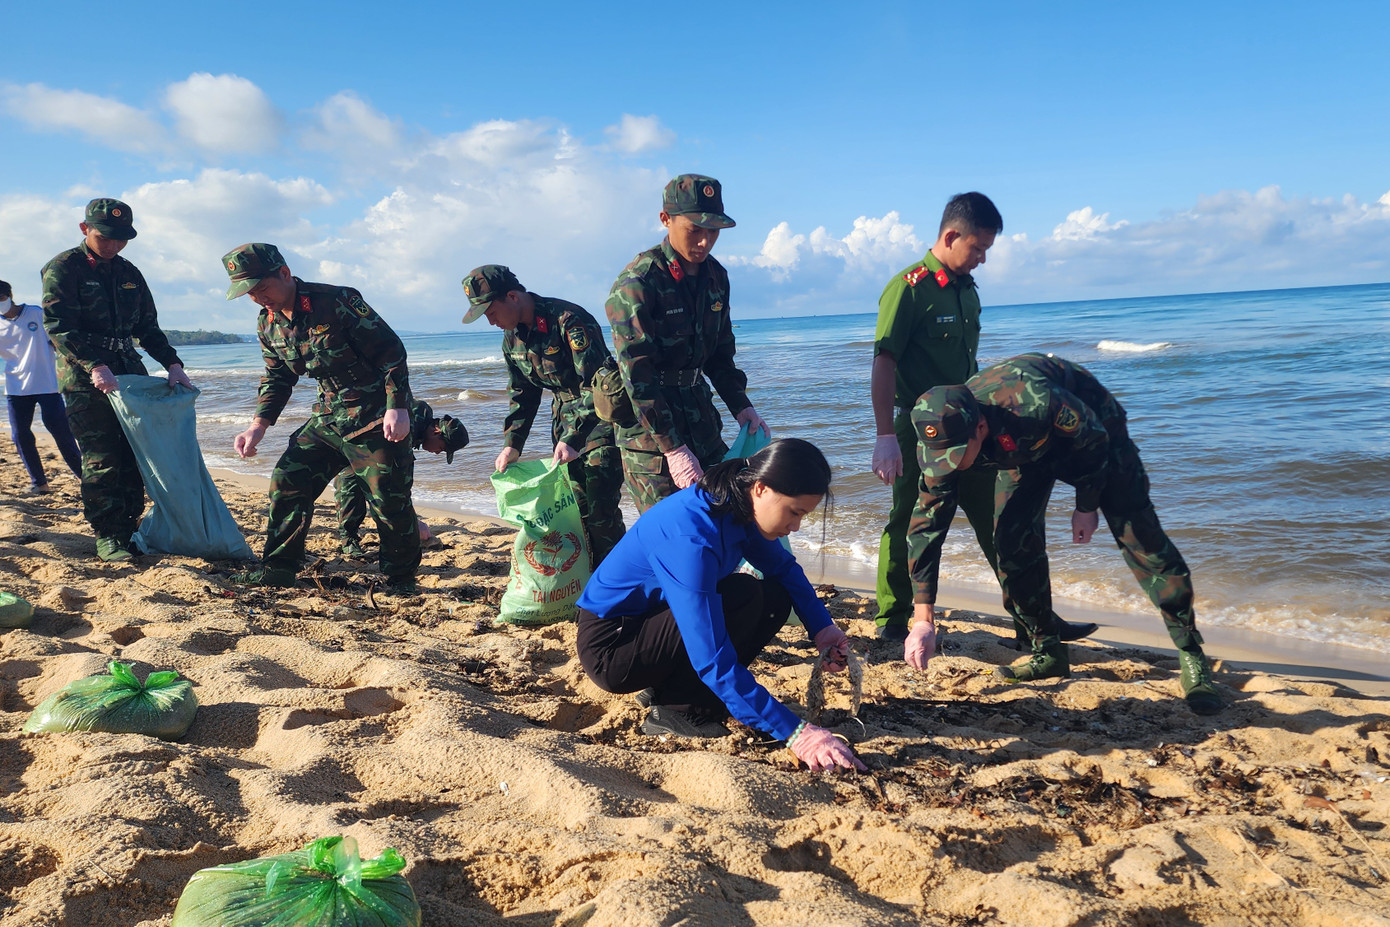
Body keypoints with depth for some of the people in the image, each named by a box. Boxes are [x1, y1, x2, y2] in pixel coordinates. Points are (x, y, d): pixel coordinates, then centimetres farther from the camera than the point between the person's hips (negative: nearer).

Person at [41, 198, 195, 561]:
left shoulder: (129, 274, 15)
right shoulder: (62, 269, -3)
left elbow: (147, 328, 19)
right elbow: (59, 327, -12)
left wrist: (172, 363, 5)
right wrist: (95, 366, -26)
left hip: (129, 374, 5)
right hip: (85, 379, -5)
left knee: (134, 456, 2)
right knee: (100, 460, -7)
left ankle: (129, 528, 10)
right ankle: (106, 535, 1)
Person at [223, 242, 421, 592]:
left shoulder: (337, 301, -19)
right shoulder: (268, 324, 4)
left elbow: (390, 350, -18)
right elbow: (277, 378, 17)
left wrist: (397, 408, -22)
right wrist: (258, 426, 6)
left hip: (376, 416, -7)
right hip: (328, 415, 8)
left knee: (389, 497, -6)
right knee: (287, 482, 5)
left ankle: (401, 577, 11)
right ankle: (278, 568, 18)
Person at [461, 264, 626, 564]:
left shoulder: (569, 320, -24)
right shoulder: (512, 337, 3)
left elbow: (596, 384, -27)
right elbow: (522, 393, 12)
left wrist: (572, 439, -33)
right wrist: (511, 444, 1)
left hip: (602, 414, -8)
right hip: (566, 414, 8)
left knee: (600, 505, -12)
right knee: (574, 502, 6)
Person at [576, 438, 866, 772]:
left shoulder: (737, 506, -7)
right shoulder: (690, 539, -33)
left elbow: (783, 567, 12)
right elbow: (713, 662, -35)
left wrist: (823, 628, -5)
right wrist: (795, 733, -35)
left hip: (654, 617, 9)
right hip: (610, 647, -9)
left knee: (775, 599, 0)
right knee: (747, 599, -24)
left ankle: (667, 689, 4)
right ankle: (675, 709, -9)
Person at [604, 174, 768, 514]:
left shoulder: (715, 276, 6)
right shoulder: (637, 282, -17)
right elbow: (637, 377, -20)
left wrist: (741, 408, 2)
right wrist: (673, 448, -23)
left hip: (700, 420, 7)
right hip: (649, 427, -7)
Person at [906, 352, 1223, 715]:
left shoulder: (1031, 401, -44)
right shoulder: (941, 439, -29)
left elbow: (1093, 439, -23)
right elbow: (926, 524, -25)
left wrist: (1086, 506, -12)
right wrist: (923, 619, -27)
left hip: (1088, 430, -4)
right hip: (1023, 446, 4)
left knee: (1139, 535, -10)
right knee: (1012, 540, -10)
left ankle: (1191, 655, 2)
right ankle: (1047, 651, 7)